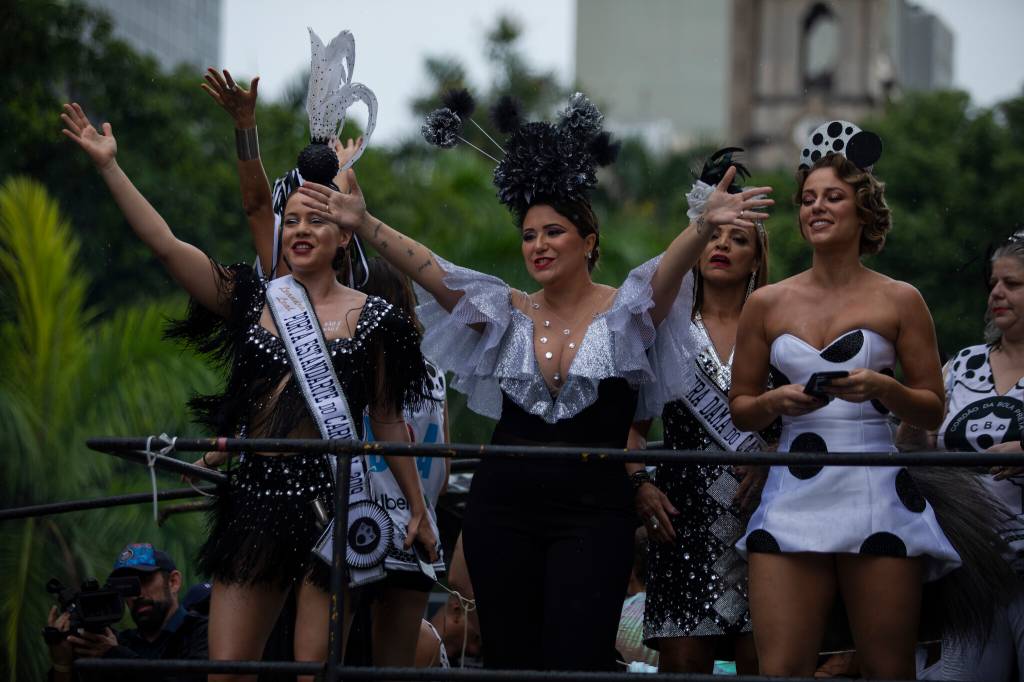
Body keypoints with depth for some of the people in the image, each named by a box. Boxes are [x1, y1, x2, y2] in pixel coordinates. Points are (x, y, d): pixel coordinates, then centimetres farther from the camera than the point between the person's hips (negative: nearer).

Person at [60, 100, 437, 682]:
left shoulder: (371, 319, 3)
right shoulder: (253, 299, 8)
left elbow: (389, 421, 9)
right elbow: (164, 243, 1)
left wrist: (419, 510, 9)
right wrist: (108, 165, -5)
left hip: (330, 502, -3)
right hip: (256, 498, 3)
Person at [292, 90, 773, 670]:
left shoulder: (622, 313, -1)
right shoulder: (507, 313, 9)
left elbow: (667, 272, -20)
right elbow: (429, 269, -2)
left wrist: (704, 226, -41)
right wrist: (364, 225, -16)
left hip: (593, 513, -4)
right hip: (504, 507, 4)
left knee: (576, 664, -13)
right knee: (510, 662, 5)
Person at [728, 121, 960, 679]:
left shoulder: (899, 301, 6)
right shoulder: (767, 304, 11)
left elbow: (932, 411, 7)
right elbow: (740, 408, 17)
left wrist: (882, 388, -12)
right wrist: (776, 402, -5)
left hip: (877, 495, -1)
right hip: (793, 500, 2)